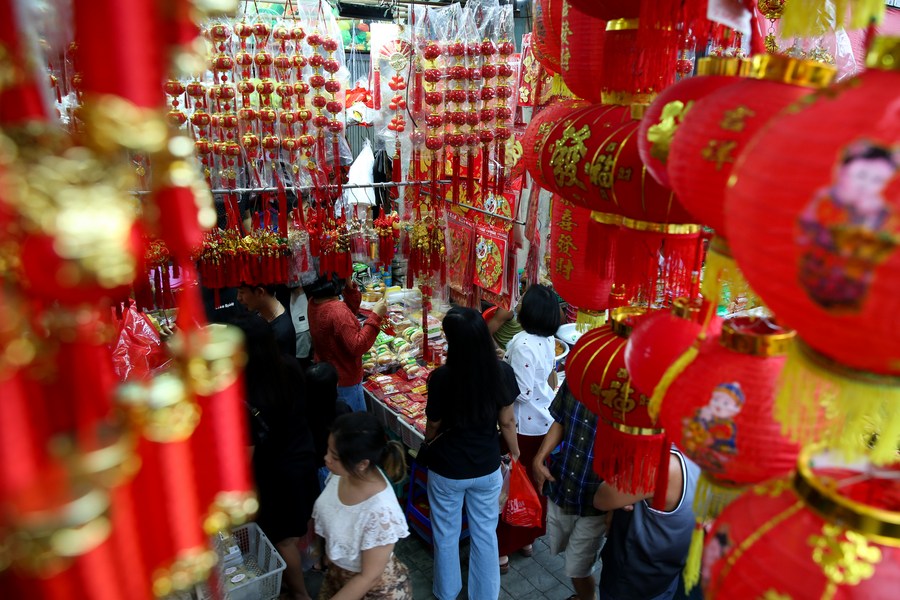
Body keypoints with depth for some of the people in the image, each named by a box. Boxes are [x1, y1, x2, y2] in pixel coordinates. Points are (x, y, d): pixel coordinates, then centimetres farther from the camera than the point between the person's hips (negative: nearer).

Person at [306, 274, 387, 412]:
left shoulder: (313, 303, -1)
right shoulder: (337, 310, -29)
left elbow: (349, 312, 11)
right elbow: (357, 347, -28)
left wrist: (350, 288, -2)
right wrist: (375, 316, -27)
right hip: (344, 383, -9)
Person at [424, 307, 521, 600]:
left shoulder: (441, 377, -25)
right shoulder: (502, 372, -17)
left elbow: (433, 426, -10)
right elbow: (507, 422, -5)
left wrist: (429, 441, 14)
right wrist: (516, 455, 12)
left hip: (447, 470, -2)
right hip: (487, 468, 2)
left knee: (446, 534, 22)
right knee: (485, 534, 22)